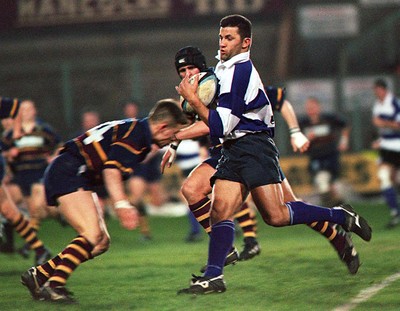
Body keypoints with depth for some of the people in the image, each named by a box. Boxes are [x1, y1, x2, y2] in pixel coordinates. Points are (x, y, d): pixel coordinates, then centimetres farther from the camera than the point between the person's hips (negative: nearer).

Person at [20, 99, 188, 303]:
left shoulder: (136, 130, 16)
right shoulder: (136, 133, -16)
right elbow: (111, 169, -28)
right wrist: (122, 205, -36)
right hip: (68, 173, -10)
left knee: (101, 243, 5)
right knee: (93, 234, -24)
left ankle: (38, 275, 6)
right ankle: (53, 286, -27)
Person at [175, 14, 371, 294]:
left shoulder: (239, 71, -14)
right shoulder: (225, 68, 17)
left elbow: (220, 127, -16)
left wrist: (192, 98, -12)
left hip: (254, 147, -9)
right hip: (233, 151, 9)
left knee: (276, 216, -15)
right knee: (220, 210, -8)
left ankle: (340, 216, 1)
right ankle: (214, 276, -17)